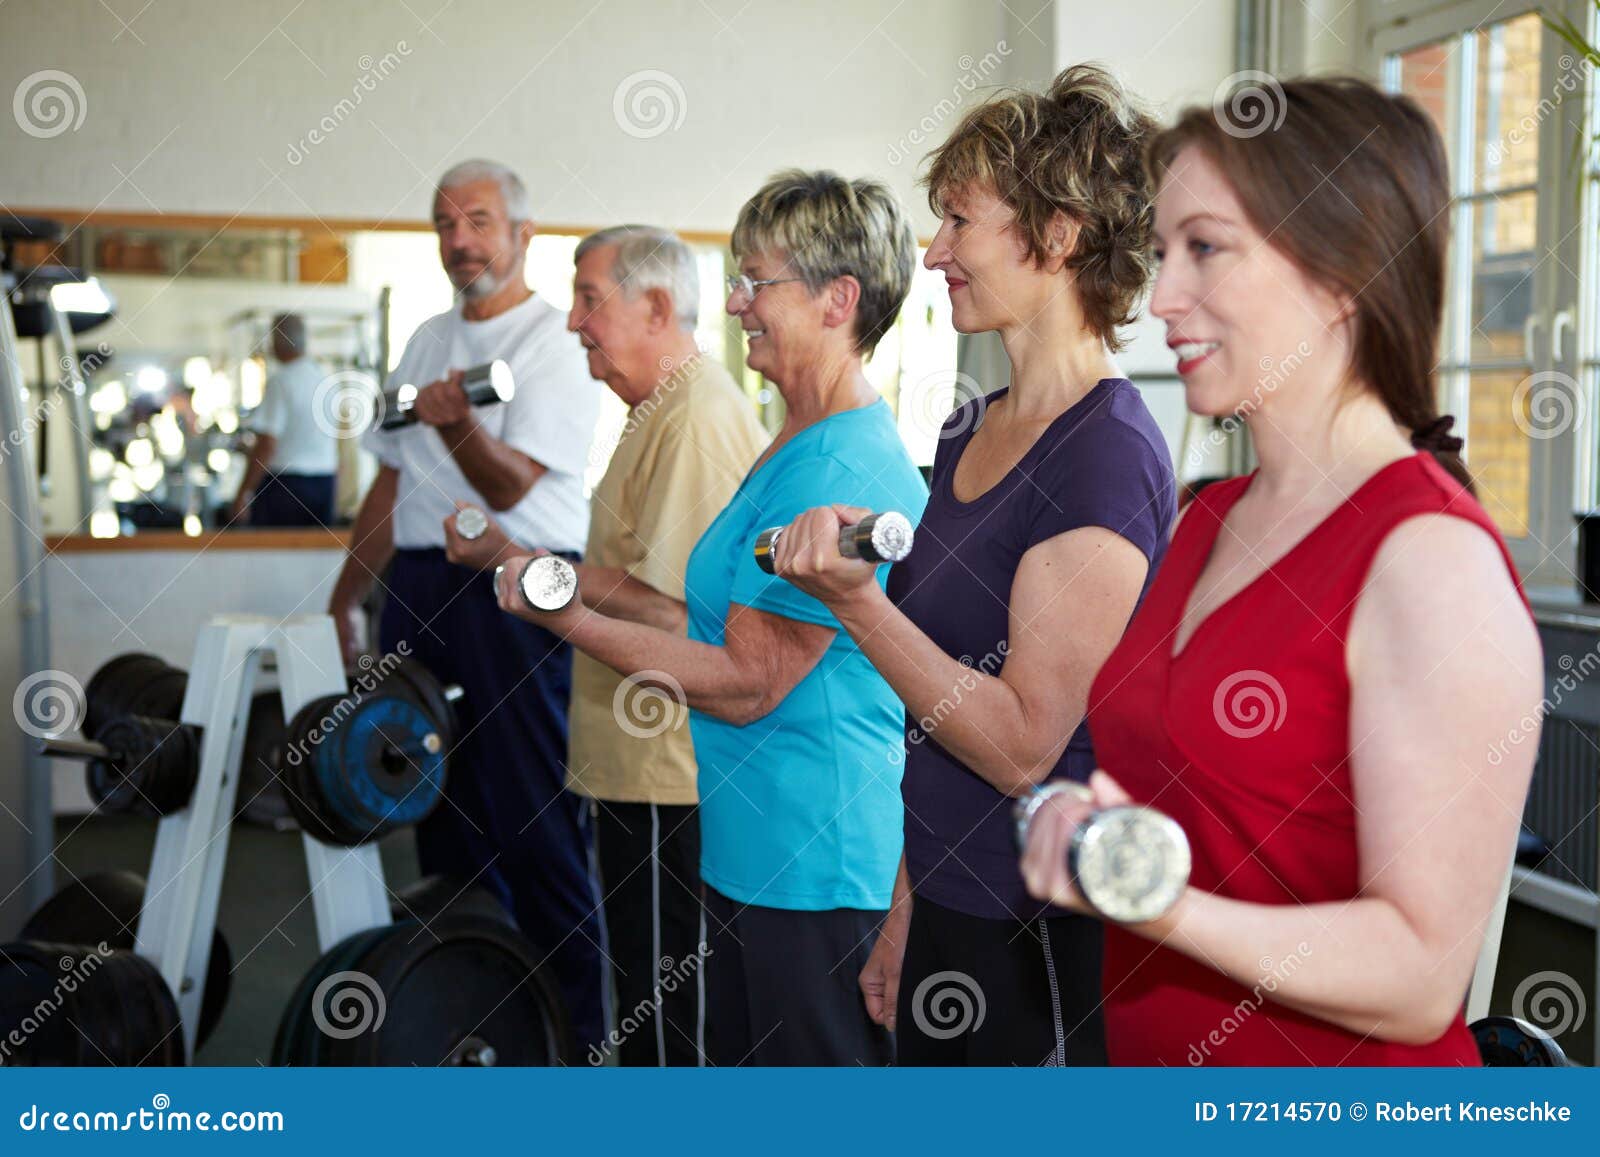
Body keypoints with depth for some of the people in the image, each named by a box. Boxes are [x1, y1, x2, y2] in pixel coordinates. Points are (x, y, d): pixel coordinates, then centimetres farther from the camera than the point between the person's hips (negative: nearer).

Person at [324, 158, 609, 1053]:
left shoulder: (555, 341, -5)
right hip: (421, 590, 8)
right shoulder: (429, 340, 18)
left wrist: (456, 423, -35)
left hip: (519, 591, -7)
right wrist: (347, 597, 18)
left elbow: (511, 484, -15)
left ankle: (574, 1032, 2)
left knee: (537, 818, -7)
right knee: (446, 809, 13)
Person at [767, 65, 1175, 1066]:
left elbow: (1022, 744, -21)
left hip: (1048, 943, -8)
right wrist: (907, 909, 16)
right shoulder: (969, 432, 8)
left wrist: (853, 599, -26)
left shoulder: (1107, 456, -18)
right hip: (950, 909, 8)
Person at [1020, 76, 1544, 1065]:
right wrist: (1078, 833, 0)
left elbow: (1422, 978, -23)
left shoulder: (1434, 558, -20)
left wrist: (1165, 910, -34)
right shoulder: (1206, 520, 4)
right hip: (1152, 1057, 7)